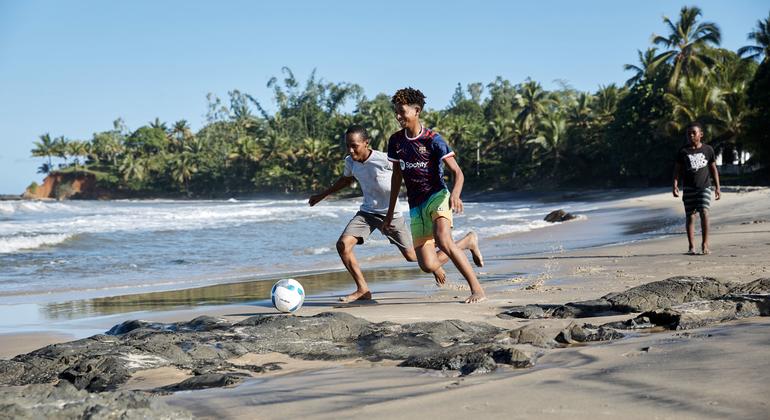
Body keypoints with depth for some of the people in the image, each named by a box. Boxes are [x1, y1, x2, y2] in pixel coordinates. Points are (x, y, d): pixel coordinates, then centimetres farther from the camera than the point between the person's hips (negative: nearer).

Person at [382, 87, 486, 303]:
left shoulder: (433, 140, -9)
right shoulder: (396, 141, 6)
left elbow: (457, 172, -11)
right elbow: (397, 176, 17)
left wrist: (455, 194, -32)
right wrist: (390, 211, 18)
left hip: (437, 196, -5)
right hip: (416, 205, 5)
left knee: (443, 240, -34)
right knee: (428, 266, -4)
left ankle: (477, 289, -24)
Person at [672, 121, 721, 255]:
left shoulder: (707, 150, 6)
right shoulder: (683, 151, 4)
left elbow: (713, 169, 11)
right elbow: (677, 170, 5)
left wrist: (717, 187, 8)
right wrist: (675, 185, -8)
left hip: (704, 186, -1)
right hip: (689, 188, 1)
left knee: (704, 213, -15)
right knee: (690, 216, 1)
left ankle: (705, 244, -7)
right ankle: (691, 247, 6)